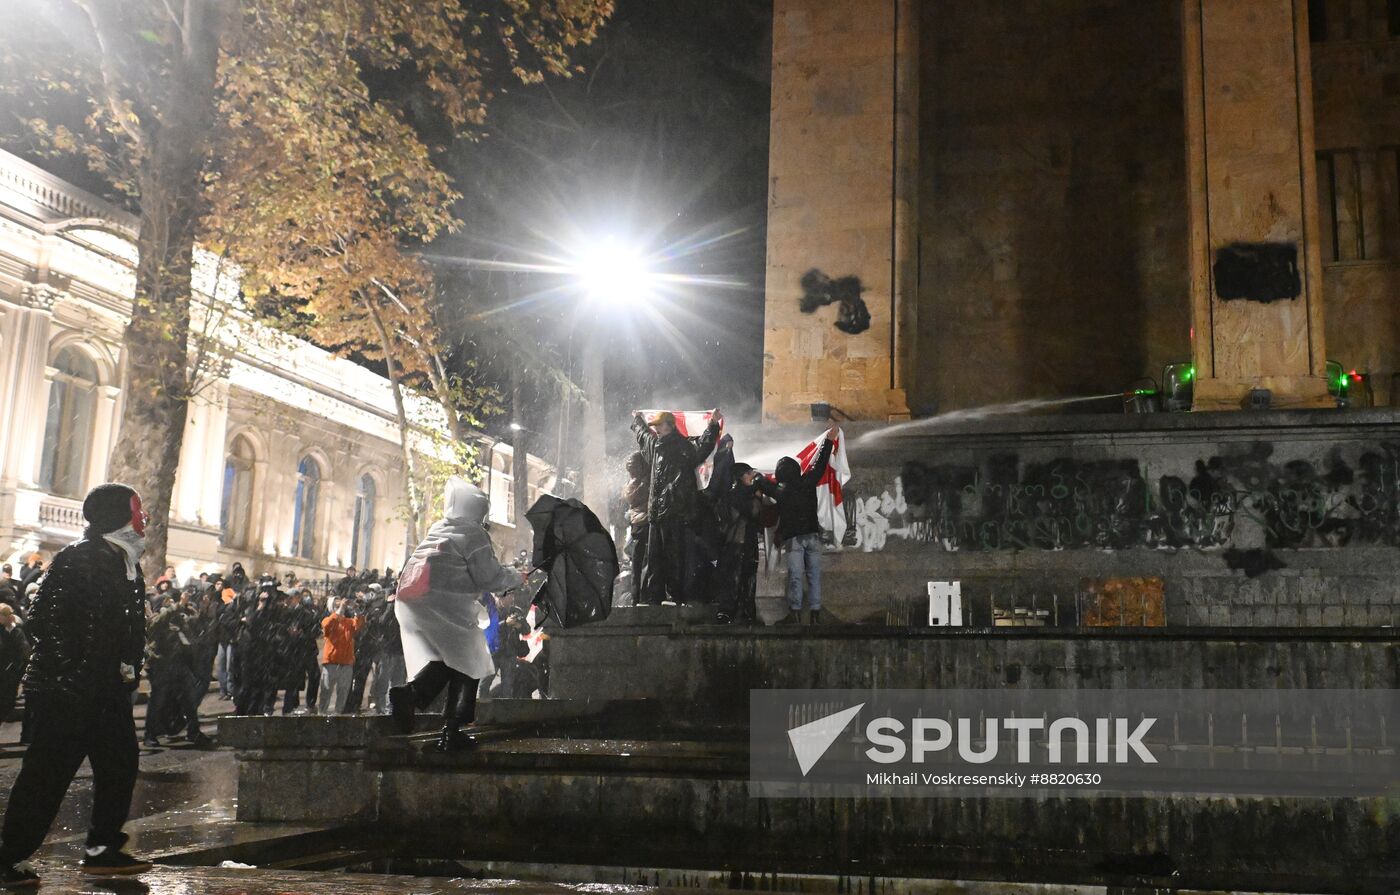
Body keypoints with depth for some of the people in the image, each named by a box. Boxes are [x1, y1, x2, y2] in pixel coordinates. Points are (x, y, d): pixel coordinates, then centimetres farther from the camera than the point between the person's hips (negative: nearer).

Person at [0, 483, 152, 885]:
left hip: (109, 690, 9)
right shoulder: (78, 559, -14)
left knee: (120, 765, 11)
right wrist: (66, 674, -22)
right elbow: (46, 619, -20)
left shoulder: (126, 565, 14)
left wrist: (129, 671, 13)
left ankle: (102, 849, 21)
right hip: (67, 690, -9)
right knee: (47, 774, -4)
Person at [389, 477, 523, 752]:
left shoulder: (437, 529, 22)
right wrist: (516, 577, 13)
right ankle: (450, 731, -4)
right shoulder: (473, 532, 0)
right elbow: (489, 577, -4)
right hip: (444, 602, -7)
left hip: (410, 599, 7)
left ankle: (410, 694, -19)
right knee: (466, 662, 4)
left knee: (439, 662, 11)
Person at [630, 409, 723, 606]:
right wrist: (638, 419, 55)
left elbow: (704, 445, -21)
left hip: (677, 513, -7)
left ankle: (675, 596, -1)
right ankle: (650, 597, 14)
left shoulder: (685, 446, -4)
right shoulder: (654, 444, 18)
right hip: (656, 511, 7)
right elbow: (642, 433, 39)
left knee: (676, 556, -5)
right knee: (653, 557, 9)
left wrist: (713, 425, -31)